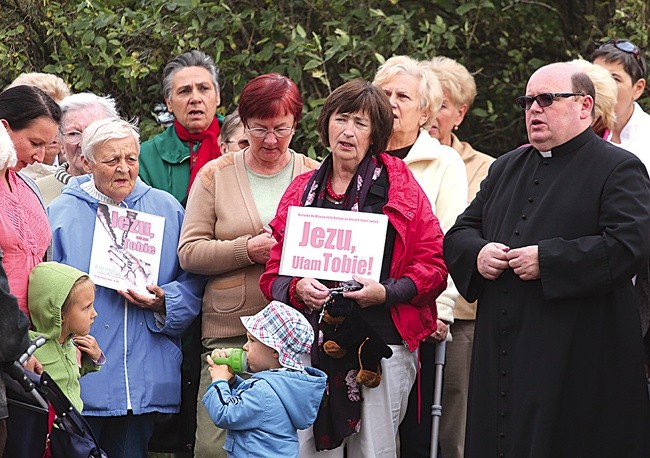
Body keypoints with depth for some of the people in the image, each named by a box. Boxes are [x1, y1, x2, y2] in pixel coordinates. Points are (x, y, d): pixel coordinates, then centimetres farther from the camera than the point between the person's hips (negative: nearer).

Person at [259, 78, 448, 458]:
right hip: (311, 346, 2)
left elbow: (433, 263, 1)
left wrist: (387, 292, -14)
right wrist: (297, 288, -8)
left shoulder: (398, 185, 5)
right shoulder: (302, 191, 14)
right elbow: (274, 273, 14)